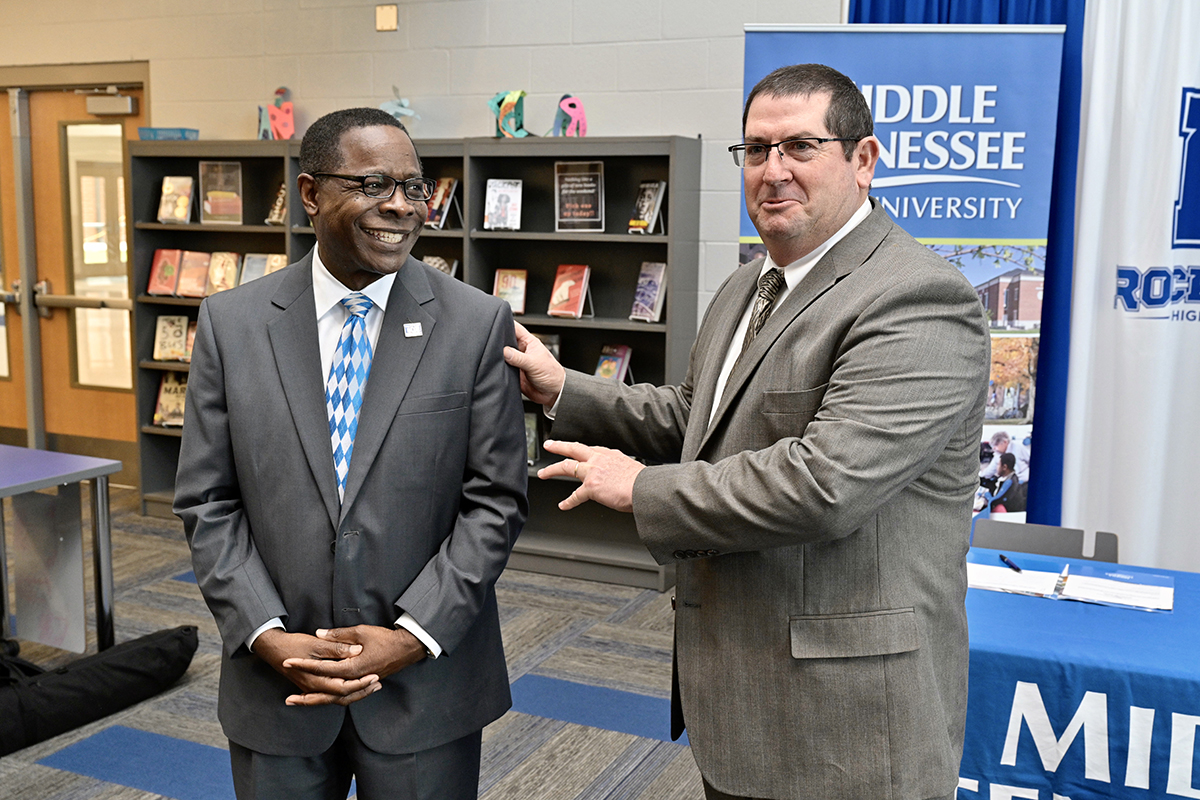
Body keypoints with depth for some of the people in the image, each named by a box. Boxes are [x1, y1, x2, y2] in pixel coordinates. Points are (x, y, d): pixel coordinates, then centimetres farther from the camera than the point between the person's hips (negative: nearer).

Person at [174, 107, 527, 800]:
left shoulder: (478, 323, -6)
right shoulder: (231, 322, -1)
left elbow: (496, 501, -6)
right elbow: (209, 503, 0)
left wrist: (411, 636, -13)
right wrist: (269, 636, -9)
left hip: (426, 680, -1)